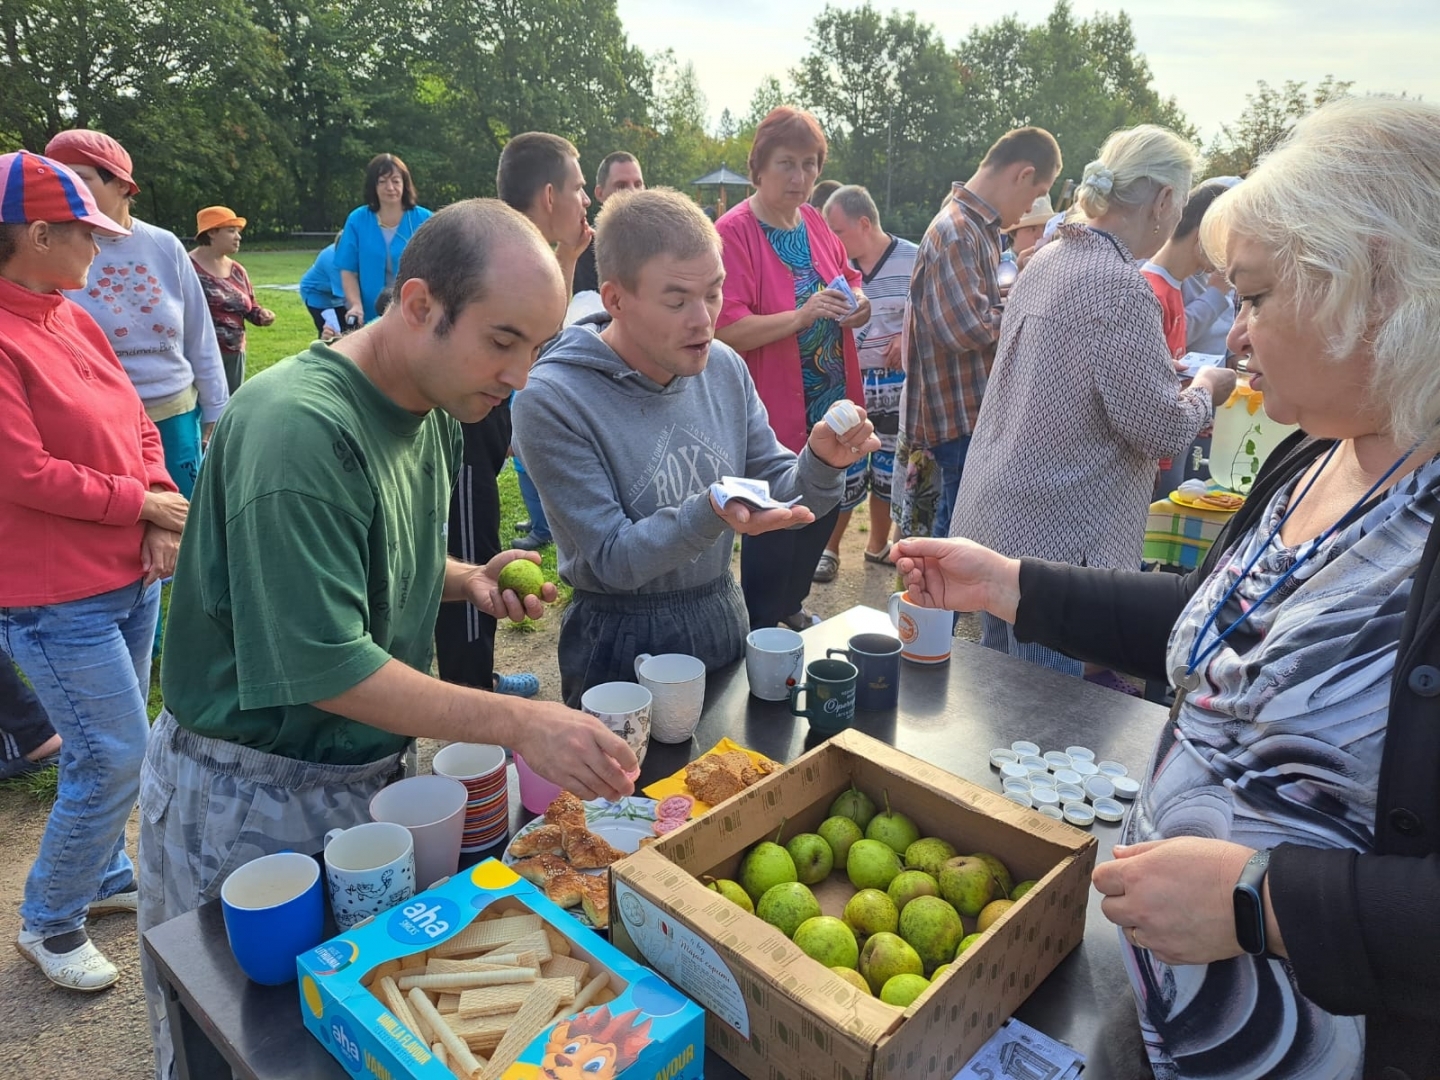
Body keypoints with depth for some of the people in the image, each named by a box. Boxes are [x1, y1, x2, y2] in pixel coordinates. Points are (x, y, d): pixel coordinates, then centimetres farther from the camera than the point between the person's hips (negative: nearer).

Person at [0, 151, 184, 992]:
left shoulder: (74, 319, 8)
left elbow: (138, 426, 11)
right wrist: (142, 504, -12)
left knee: (116, 751, 18)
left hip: (133, 576, 8)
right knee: (116, 757, -2)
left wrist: (162, 504, -5)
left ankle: (104, 876, 38)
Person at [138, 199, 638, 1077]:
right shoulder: (300, 426, -28)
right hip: (248, 801, -6)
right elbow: (320, 664, -29)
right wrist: (520, 723, -31)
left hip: (370, 770, 7)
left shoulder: (435, 409, 0)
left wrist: (469, 580, -5)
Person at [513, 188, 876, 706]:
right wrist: (709, 515, -36)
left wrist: (821, 464, -22)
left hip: (725, 619, 6)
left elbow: (781, 495, 0)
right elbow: (613, 560, -20)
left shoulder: (725, 367, -4)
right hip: (623, 644, -5)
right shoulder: (552, 400, -20)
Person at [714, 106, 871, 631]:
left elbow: (847, 275, 22)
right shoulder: (734, 231, -14)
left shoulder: (814, 221, 7)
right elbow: (727, 330, -22)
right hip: (774, 412, -8)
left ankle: (790, 606, 39)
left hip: (828, 405, 8)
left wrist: (857, 306, -1)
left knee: (824, 511, 18)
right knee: (772, 526, 1)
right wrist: (802, 315, -33)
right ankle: (758, 633, 21)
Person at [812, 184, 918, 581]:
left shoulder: (913, 260, -6)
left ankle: (878, 543, 31)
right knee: (844, 470, 3)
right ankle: (829, 547, 20)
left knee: (888, 467, 13)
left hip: (896, 385, 0)